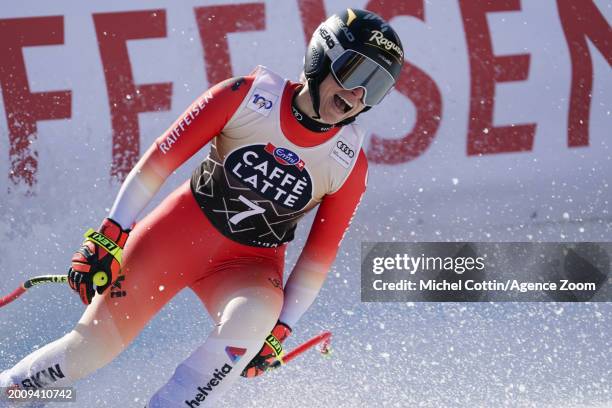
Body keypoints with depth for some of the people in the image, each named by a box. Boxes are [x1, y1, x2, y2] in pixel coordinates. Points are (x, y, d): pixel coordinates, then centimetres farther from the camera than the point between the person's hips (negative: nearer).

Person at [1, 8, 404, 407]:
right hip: (181, 231, -1)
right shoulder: (248, 96, -15)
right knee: (93, 345, -4)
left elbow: (320, 255, -1)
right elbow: (161, 158, -11)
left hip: (251, 264, 1)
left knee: (254, 314, -34)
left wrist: (279, 330, -4)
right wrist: (109, 237, -15)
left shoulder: (351, 165, -10)